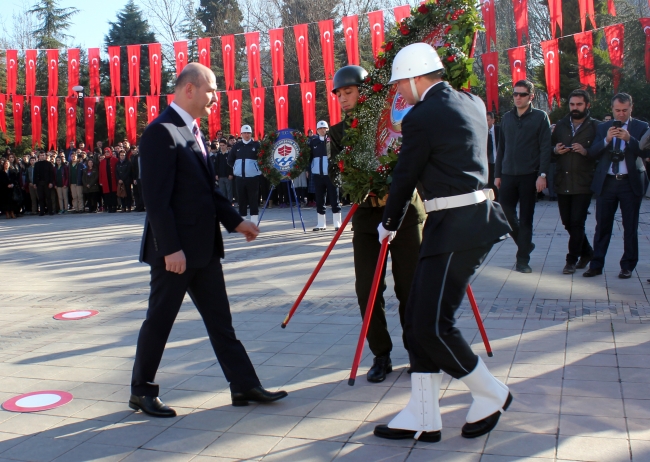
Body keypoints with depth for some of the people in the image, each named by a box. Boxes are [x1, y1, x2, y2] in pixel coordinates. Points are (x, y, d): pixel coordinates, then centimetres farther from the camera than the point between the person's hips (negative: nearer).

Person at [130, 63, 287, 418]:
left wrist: (235, 221, 10)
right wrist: (170, 248, -22)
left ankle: (244, 385, 18)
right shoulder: (160, 133, -15)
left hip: (203, 246, 9)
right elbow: (156, 198, -20)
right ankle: (142, 391, 22)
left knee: (219, 319, 11)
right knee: (160, 319, 5)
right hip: (176, 249, -9)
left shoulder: (193, 132, 13)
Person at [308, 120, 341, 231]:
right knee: (319, 199, 9)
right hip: (317, 174, 3)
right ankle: (321, 224, 18)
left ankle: (337, 223, 7)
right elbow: (309, 156, 11)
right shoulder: (313, 141, 9)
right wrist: (308, 169, 6)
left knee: (334, 199, 1)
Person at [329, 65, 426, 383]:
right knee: (367, 289, -1)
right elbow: (336, 174, -3)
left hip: (404, 210, -2)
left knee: (410, 286, 2)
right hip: (366, 216, 3)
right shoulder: (338, 132, 7)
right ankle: (381, 355, 13)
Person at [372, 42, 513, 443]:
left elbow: (404, 178, -3)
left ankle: (491, 395, 14)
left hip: (457, 228, -10)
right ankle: (423, 418, 14)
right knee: (420, 319, 9)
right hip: (475, 217, 10)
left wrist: (389, 225, 12)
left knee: (432, 324, -6)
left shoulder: (422, 117, -12)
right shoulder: (473, 104, 14)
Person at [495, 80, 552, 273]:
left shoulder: (540, 117, 0)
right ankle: (525, 244, 24)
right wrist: (497, 174, 10)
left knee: (526, 218, 2)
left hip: (529, 175, -4)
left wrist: (542, 174, -13)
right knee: (505, 213, 0)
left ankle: (522, 259, 9)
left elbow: (545, 148, -5)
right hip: (508, 175, 4)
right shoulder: (507, 117, 12)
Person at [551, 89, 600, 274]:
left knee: (577, 223, -5)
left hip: (583, 184, -5)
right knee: (568, 223, 10)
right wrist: (555, 150, -4)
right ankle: (587, 252, 31)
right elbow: (550, 148, 17)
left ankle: (572, 259, 7)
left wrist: (586, 152, -20)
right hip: (563, 183, 5)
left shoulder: (596, 127, 0)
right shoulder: (560, 125, 13)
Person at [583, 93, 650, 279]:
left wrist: (629, 139, -23)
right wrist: (606, 140, -17)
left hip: (631, 183, -2)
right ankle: (596, 265, 9)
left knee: (630, 227, 4)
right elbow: (592, 153, 0)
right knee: (602, 226, 4)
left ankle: (627, 266, 13)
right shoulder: (603, 128, 9)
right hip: (606, 182, 2)